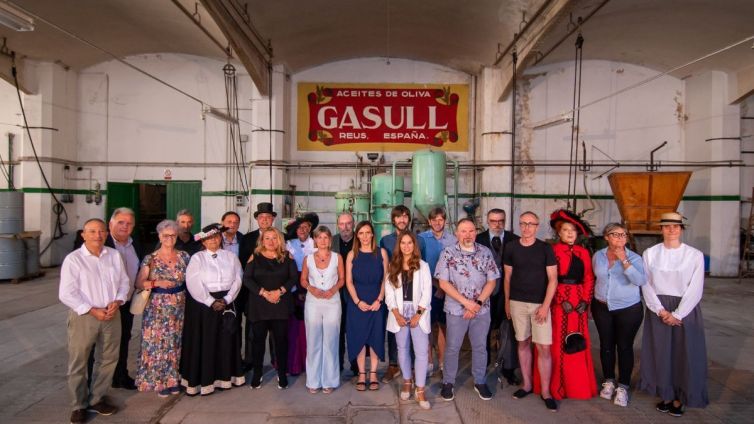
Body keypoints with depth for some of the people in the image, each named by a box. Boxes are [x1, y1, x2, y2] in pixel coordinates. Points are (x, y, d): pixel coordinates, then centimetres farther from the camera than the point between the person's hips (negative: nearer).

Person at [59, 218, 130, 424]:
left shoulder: (114, 255, 4)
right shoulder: (73, 259, -9)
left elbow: (124, 281, 8)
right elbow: (66, 294, -13)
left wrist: (117, 301, -10)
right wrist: (93, 311, -17)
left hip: (112, 315, 4)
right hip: (83, 316, -4)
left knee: (108, 360, 13)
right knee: (78, 363, 7)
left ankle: (96, 399, 31)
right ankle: (79, 405, 25)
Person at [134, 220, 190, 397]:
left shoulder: (184, 256, 2)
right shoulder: (150, 259, -4)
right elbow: (139, 283, -7)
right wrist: (156, 283, -22)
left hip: (179, 307, 2)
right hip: (157, 308, -2)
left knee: (175, 343, 9)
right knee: (156, 343, 2)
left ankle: (173, 379, 23)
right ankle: (158, 381, 17)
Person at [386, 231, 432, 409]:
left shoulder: (423, 266, 3)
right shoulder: (393, 266, 8)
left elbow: (427, 292, -3)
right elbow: (389, 291, 2)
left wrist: (418, 314, -11)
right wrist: (396, 314, -9)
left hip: (418, 314, -2)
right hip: (399, 314, 2)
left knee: (422, 352, -6)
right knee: (403, 349, 11)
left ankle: (420, 390, 1)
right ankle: (407, 382, 28)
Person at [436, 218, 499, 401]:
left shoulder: (486, 253, 0)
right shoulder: (448, 254, -7)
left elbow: (491, 281, 0)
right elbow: (443, 283, -10)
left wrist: (478, 303, -12)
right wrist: (466, 302, -14)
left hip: (482, 309, 2)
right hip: (456, 309, -2)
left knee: (480, 347, 14)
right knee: (452, 347, 9)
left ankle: (480, 382, 31)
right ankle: (448, 382, 26)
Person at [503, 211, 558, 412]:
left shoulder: (545, 248, -3)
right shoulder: (511, 248, 2)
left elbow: (553, 279, -4)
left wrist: (545, 305, -10)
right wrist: (507, 301, 8)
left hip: (540, 303, -2)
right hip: (517, 303, 2)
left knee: (544, 347, -2)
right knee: (523, 343, 11)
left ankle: (545, 391, 11)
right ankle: (527, 384, 25)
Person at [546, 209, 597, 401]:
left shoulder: (583, 252, 10)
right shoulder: (553, 251, -3)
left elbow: (589, 278, 9)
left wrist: (586, 300, -3)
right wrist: (562, 300, -15)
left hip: (579, 301, 4)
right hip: (558, 301, -4)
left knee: (579, 343, 8)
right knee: (559, 343, 0)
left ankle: (579, 385, 20)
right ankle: (558, 385, 11)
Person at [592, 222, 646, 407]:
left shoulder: (634, 258, -8)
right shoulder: (597, 256, 2)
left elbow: (641, 281, -24)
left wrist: (624, 260, -26)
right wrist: (592, 299, 14)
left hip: (629, 309, -3)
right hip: (602, 307, 3)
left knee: (624, 346, 3)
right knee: (606, 344, 11)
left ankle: (623, 386, 17)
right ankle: (609, 381, 28)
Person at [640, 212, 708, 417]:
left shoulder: (695, 255, -5)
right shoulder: (650, 253, 0)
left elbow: (695, 289, -7)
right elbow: (647, 285, -1)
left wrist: (677, 314, -12)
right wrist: (661, 310, -10)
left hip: (686, 310, -1)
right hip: (658, 310, 1)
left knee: (684, 353, 5)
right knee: (660, 352, 7)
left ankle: (679, 398, 21)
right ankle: (665, 394, 23)